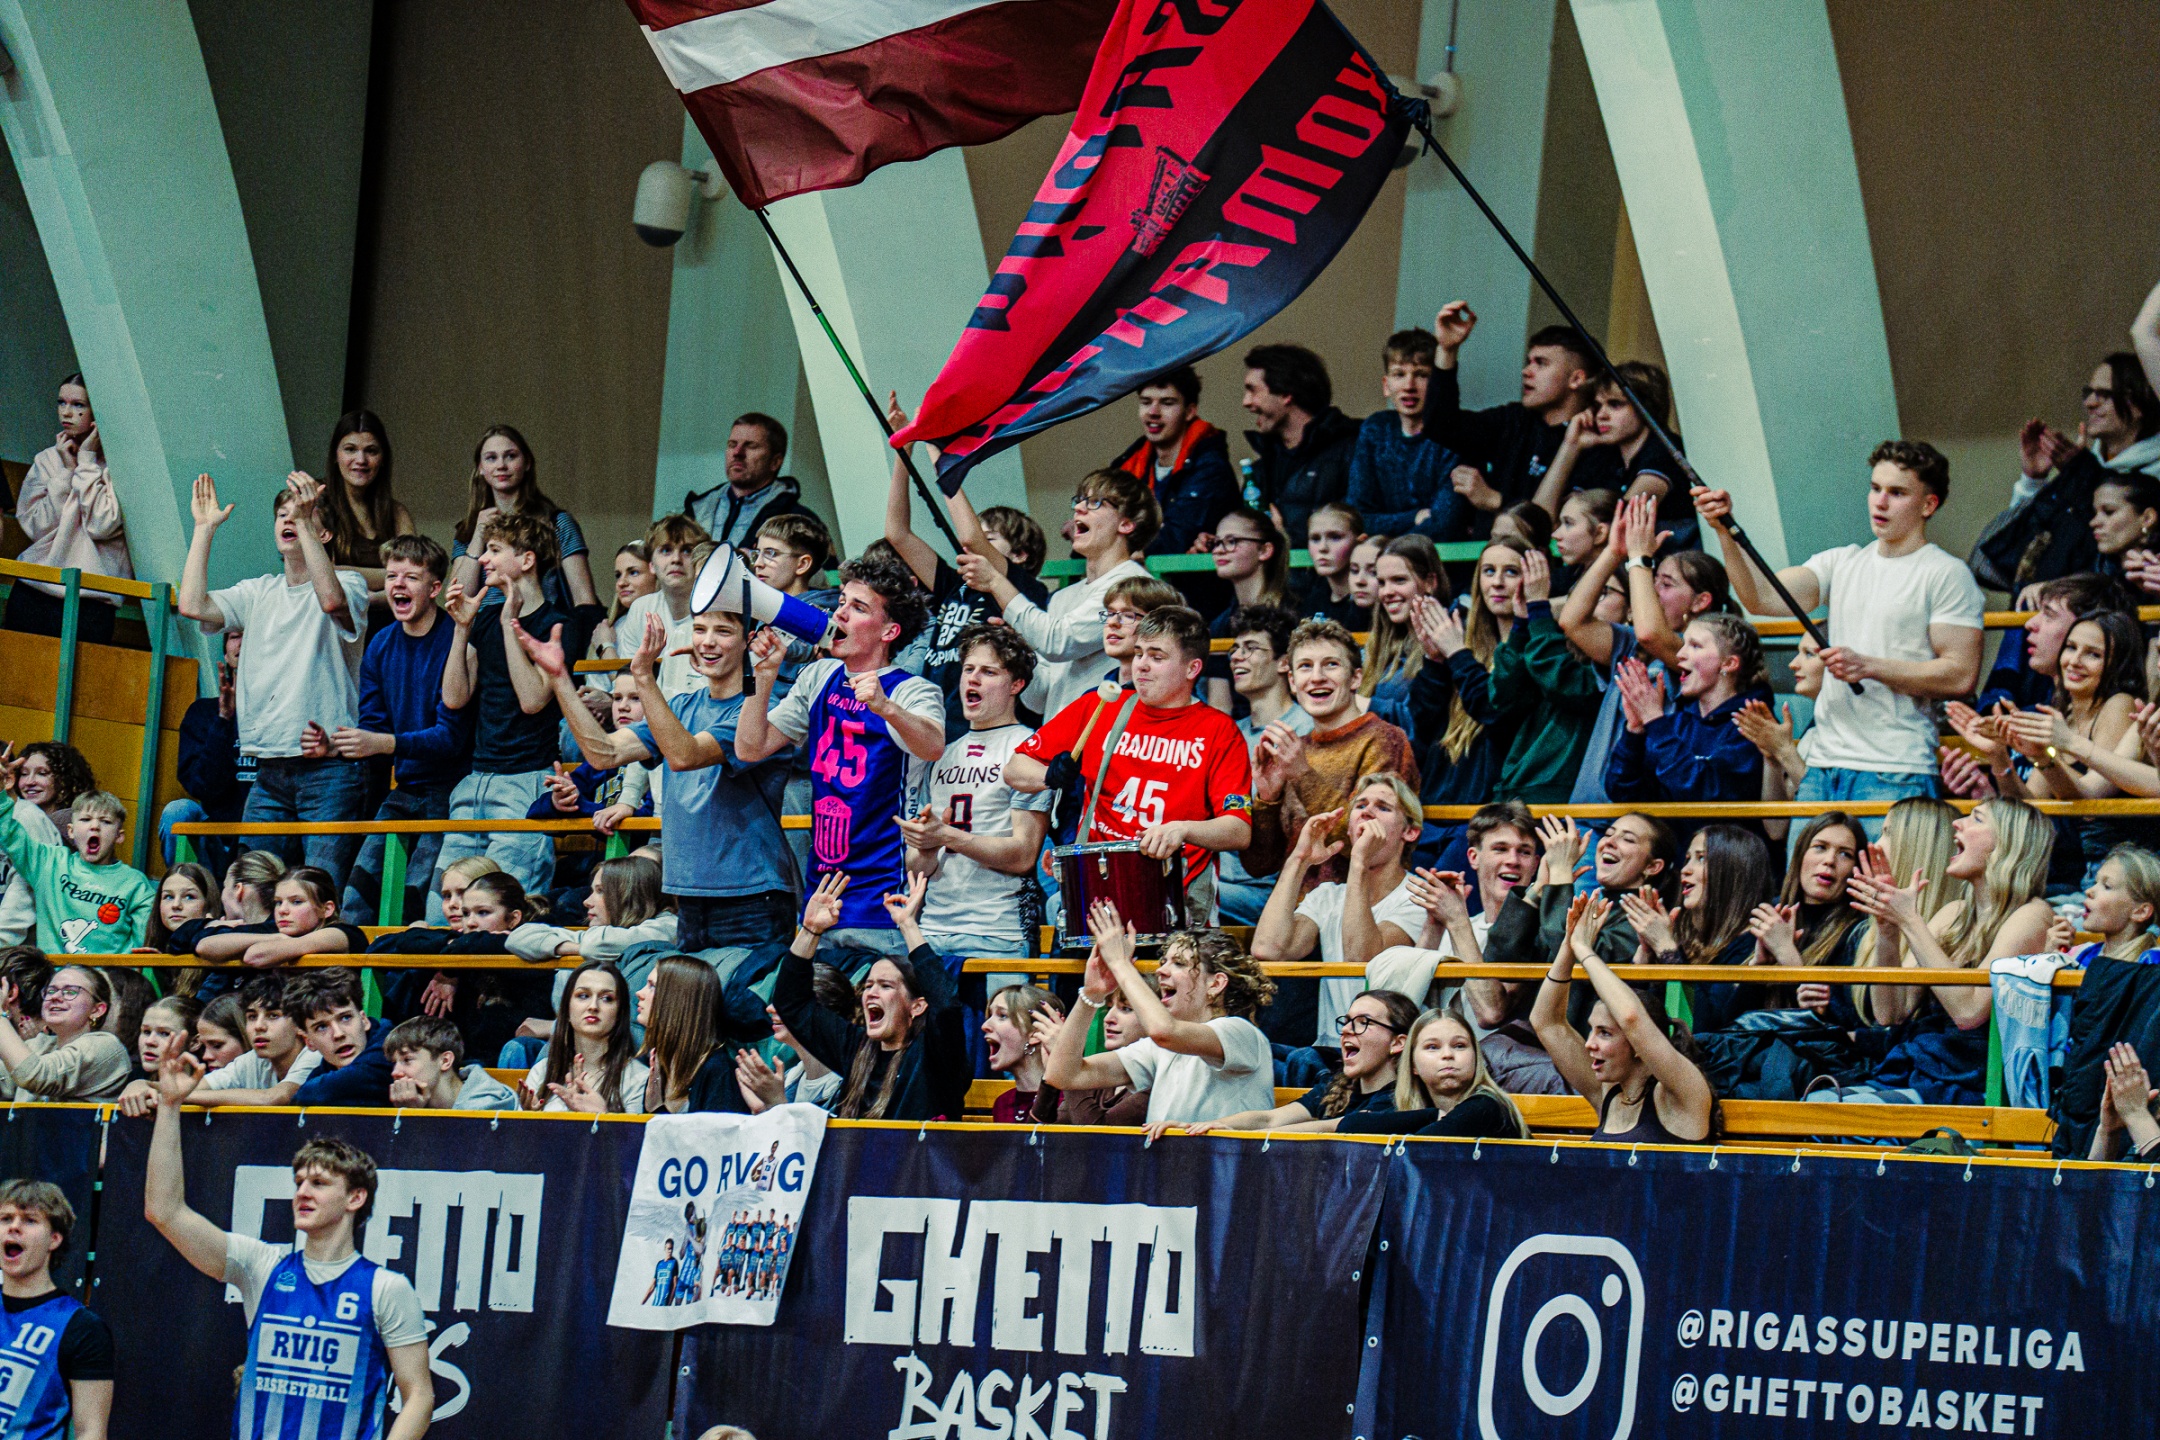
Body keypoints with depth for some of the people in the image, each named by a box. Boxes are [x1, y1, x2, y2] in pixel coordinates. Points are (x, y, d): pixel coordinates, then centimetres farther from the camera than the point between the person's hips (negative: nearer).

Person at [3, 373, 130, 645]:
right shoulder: (46, 460, 12)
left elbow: (102, 526, -13)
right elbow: (36, 526, 1)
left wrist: (87, 462, -6)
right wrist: (66, 471, -3)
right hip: (32, 592, 4)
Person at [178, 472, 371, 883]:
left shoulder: (348, 584, 1)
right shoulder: (258, 593, 16)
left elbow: (331, 599, -23)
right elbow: (192, 605, 3)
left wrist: (305, 520, -23)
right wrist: (205, 527, 5)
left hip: (328, 767, -5)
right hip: (269, 769, 5)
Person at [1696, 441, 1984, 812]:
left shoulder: (1947, 574, -1)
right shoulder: (1842, 563, 16)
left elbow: (1961, 676, -8)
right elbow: (1762, 598, 4)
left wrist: (1869, 666, -14)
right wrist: (1726, 531, -9)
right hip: (1823, 765, 6)